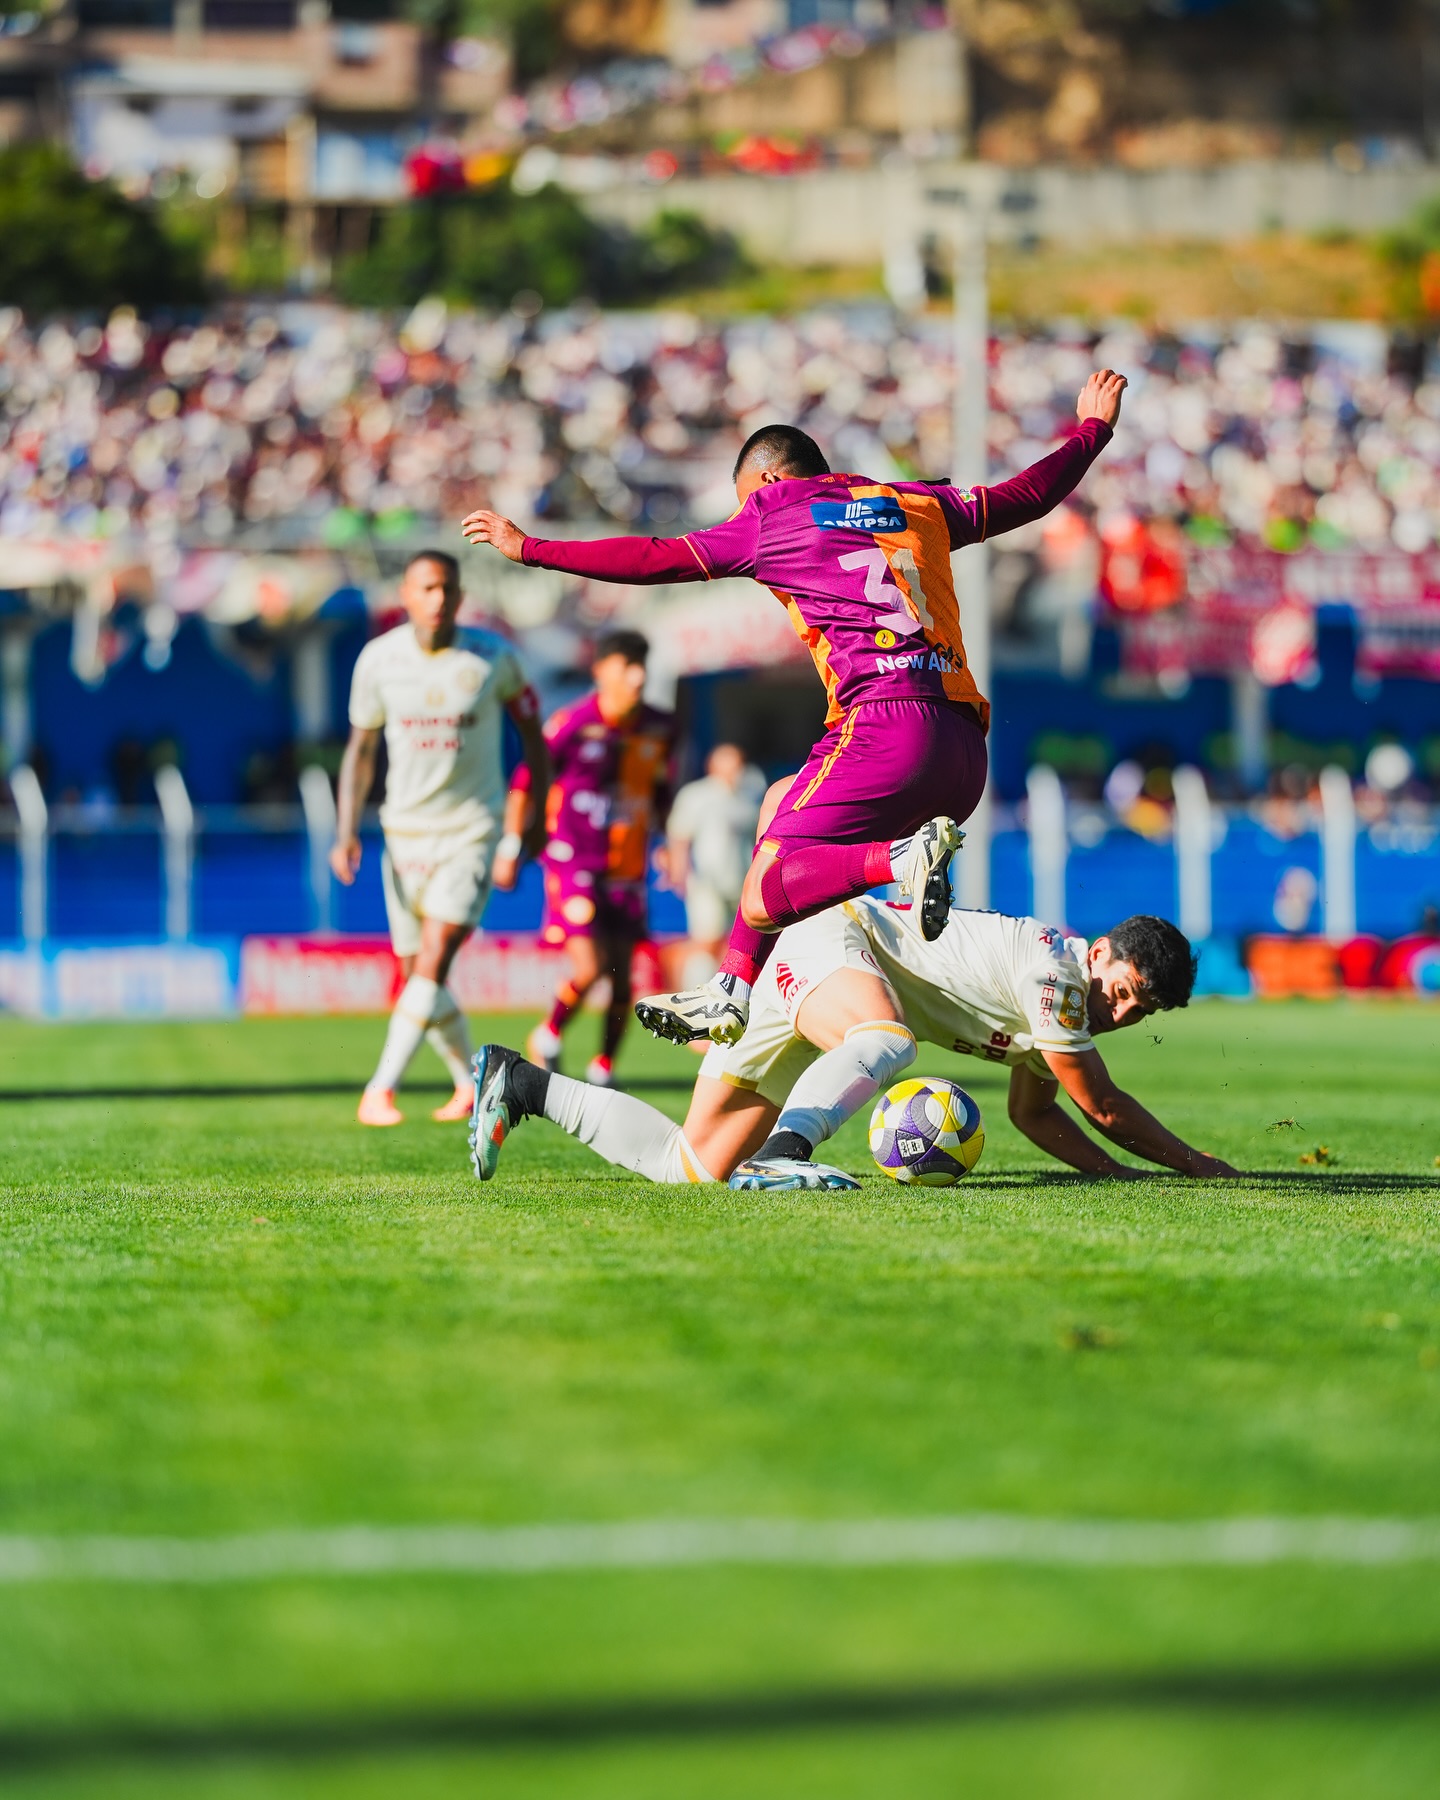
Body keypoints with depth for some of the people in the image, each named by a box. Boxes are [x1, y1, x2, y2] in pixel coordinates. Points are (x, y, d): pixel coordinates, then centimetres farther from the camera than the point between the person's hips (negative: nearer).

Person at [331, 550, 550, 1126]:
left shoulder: (493, 658, -8)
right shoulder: (378, 659, -3)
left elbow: (532, 733, 6)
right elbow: (361, 749, 8)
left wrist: (533, 824, 5)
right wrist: (346, 832, -2)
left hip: (473, 830, -3)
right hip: (405, 831, 3)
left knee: (433, 958, -19)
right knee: (417, 972, 6)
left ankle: (380, 1089, -21)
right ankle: (471, 1082, 27)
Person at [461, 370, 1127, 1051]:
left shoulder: (773, 516, 10)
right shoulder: (917, 504, 24)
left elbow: (656, 559, 9)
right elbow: (1026, 494, 34)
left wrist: (530, 548, 17)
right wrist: (1093, 430, 51)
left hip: (884, 726, -7)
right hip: (965, 747, 7)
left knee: (763, 898, -9)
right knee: (781, 809, 28)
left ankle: (902, 857, -30)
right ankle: (727, 995, 22)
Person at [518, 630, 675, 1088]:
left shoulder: (659, 729, 4)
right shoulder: (574, 723, -12)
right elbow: (524, 782, -3)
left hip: (627, 869, 5)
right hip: (573, 860, -5)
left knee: (622, 977, 3)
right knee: (589, 967, -16)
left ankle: (603, 1071, 19)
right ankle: (548, 1039, 12)